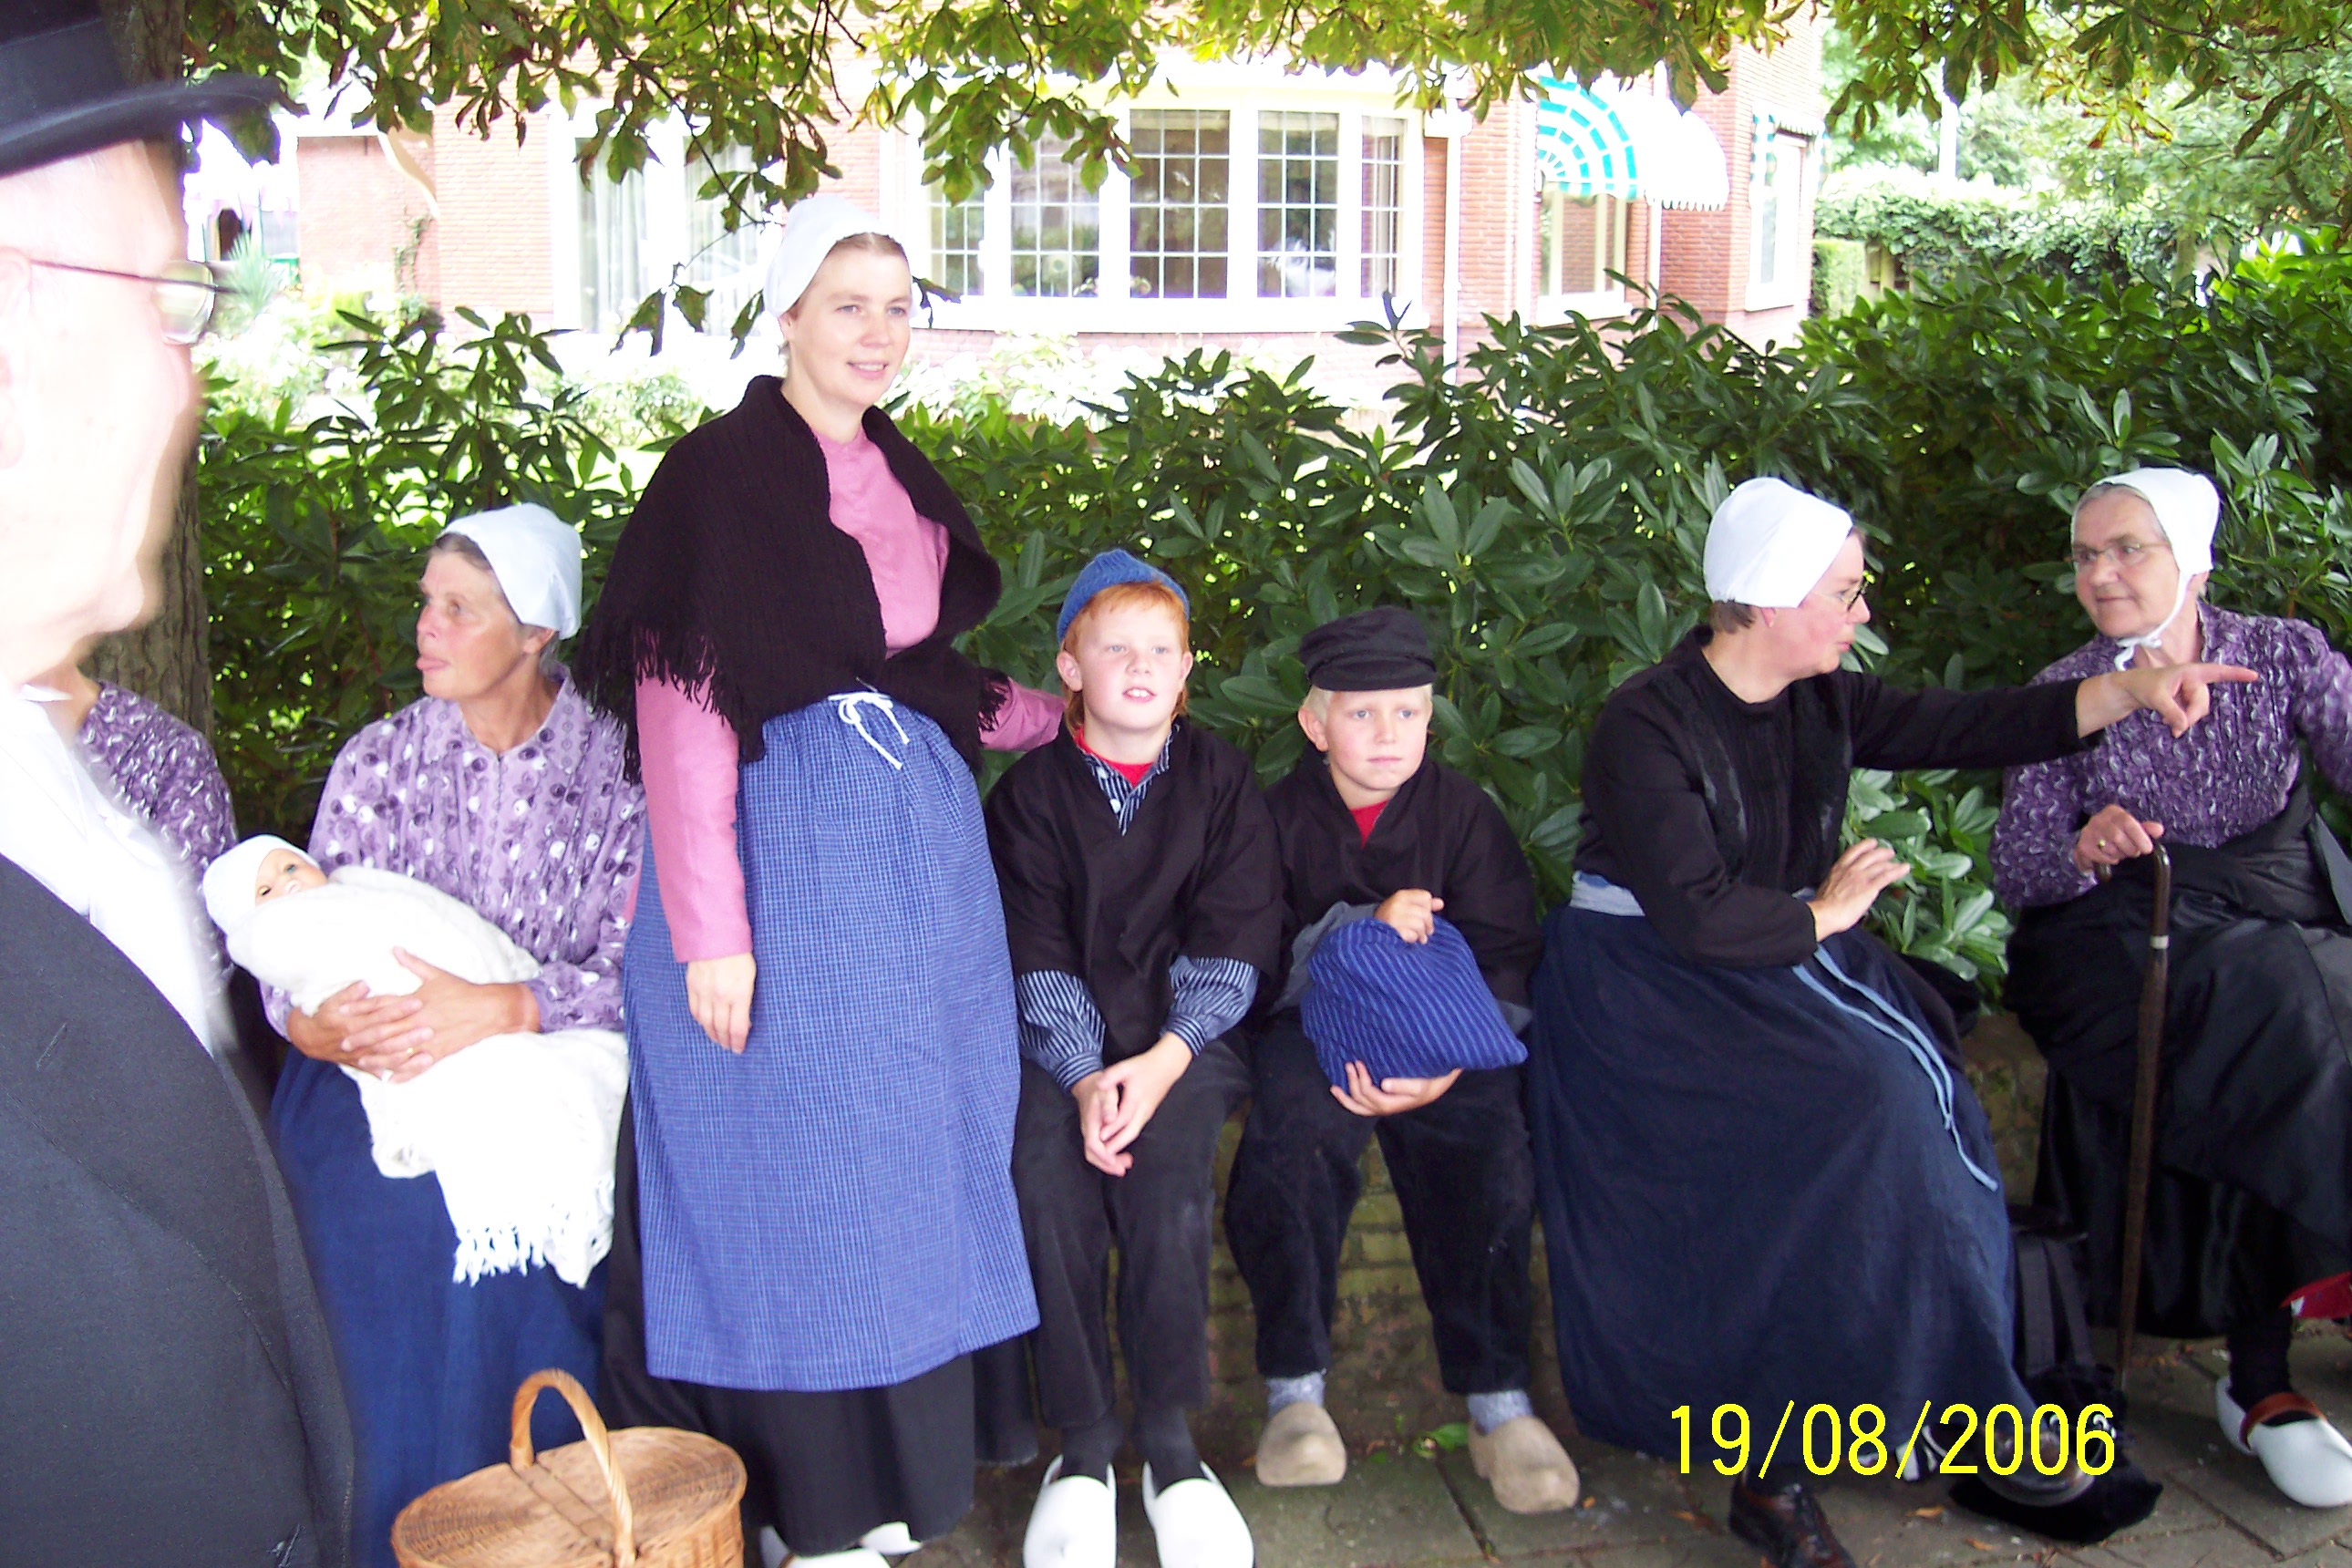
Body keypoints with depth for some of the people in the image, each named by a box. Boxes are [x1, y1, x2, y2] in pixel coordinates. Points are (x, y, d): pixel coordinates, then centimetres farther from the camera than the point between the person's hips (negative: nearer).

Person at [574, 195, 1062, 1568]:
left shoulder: (907, 482, 13)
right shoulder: (720, 477, -8)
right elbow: (681, 711, -14)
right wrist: (710, 929, -20)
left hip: (920, 838, 7)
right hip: (785, 847, -7)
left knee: (916, 1148, 13)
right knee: (788, 1157, 2)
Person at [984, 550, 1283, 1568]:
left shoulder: (1221, 780, 6)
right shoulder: (1031, 791, 5)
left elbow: (1231, 946, -1)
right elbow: (1035, 957, -2)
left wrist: (1164, 1060, -16)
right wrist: (1085, 1076, -18)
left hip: (1184, 1036, 0)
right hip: (1061, 1040, 1)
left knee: (1167, 1154, -30)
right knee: (1044, 1164, -28)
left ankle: (1170, 1444, -18)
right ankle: (1082, 1446, -18)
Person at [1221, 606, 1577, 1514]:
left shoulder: (1463, 811, 6)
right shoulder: (1279, 816, 6)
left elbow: (1505, 955, 0)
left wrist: (1448, 1067, -18)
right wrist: (1360, 929, -19)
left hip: (1439, 1030, 1)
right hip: (1311, 1021, 0)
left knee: (1487, 1135, -32)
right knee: (1295, 1120, -35)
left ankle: (1496, 1397, -19)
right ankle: (1294, 1388, -22)